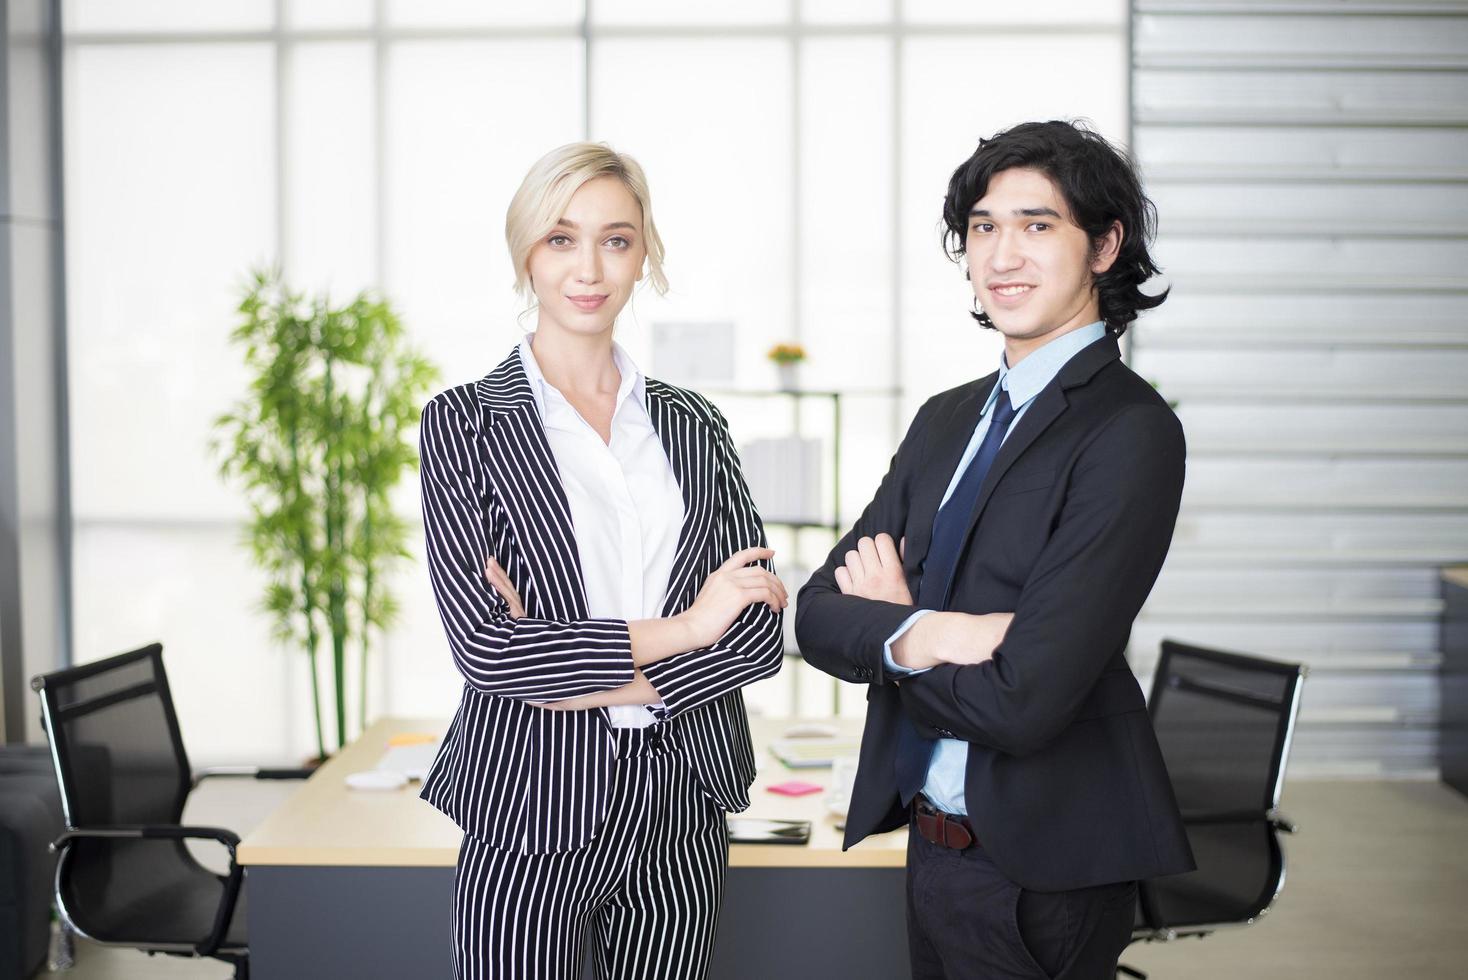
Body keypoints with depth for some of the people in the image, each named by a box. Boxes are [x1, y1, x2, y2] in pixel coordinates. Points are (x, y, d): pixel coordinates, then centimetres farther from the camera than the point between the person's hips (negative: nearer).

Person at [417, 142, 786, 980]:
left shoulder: (693, 425, 8)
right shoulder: (465, 423, -3)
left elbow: (760, 629, 0)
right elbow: (483, 644, -12)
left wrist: (585, 681, -12)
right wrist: (683, 628, -10)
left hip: (682, 808, 3)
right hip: (535, 812, -3)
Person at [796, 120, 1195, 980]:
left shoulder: (1130, 433, -17)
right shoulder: (947, 420, 8)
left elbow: (1020, 701, -24)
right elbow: (818, 611, 1)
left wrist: (884, 620, -7)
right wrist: (916, 635, -20)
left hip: (1037, 875, -7)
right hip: (935, 839, 7)